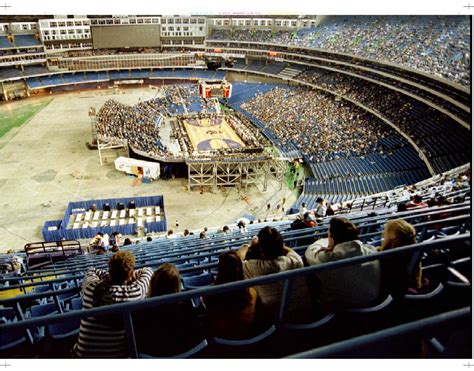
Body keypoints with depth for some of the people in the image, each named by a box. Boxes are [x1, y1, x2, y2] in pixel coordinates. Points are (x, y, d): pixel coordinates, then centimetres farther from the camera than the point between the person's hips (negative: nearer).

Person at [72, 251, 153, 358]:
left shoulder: (90, 287, -11)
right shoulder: (134, 292, -17)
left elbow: (91, 271, 14)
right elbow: (148, 271, 5)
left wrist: (110, 275, 12)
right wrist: (130, 275, 16)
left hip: (85, 354, 2)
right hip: (119, 354, -2)